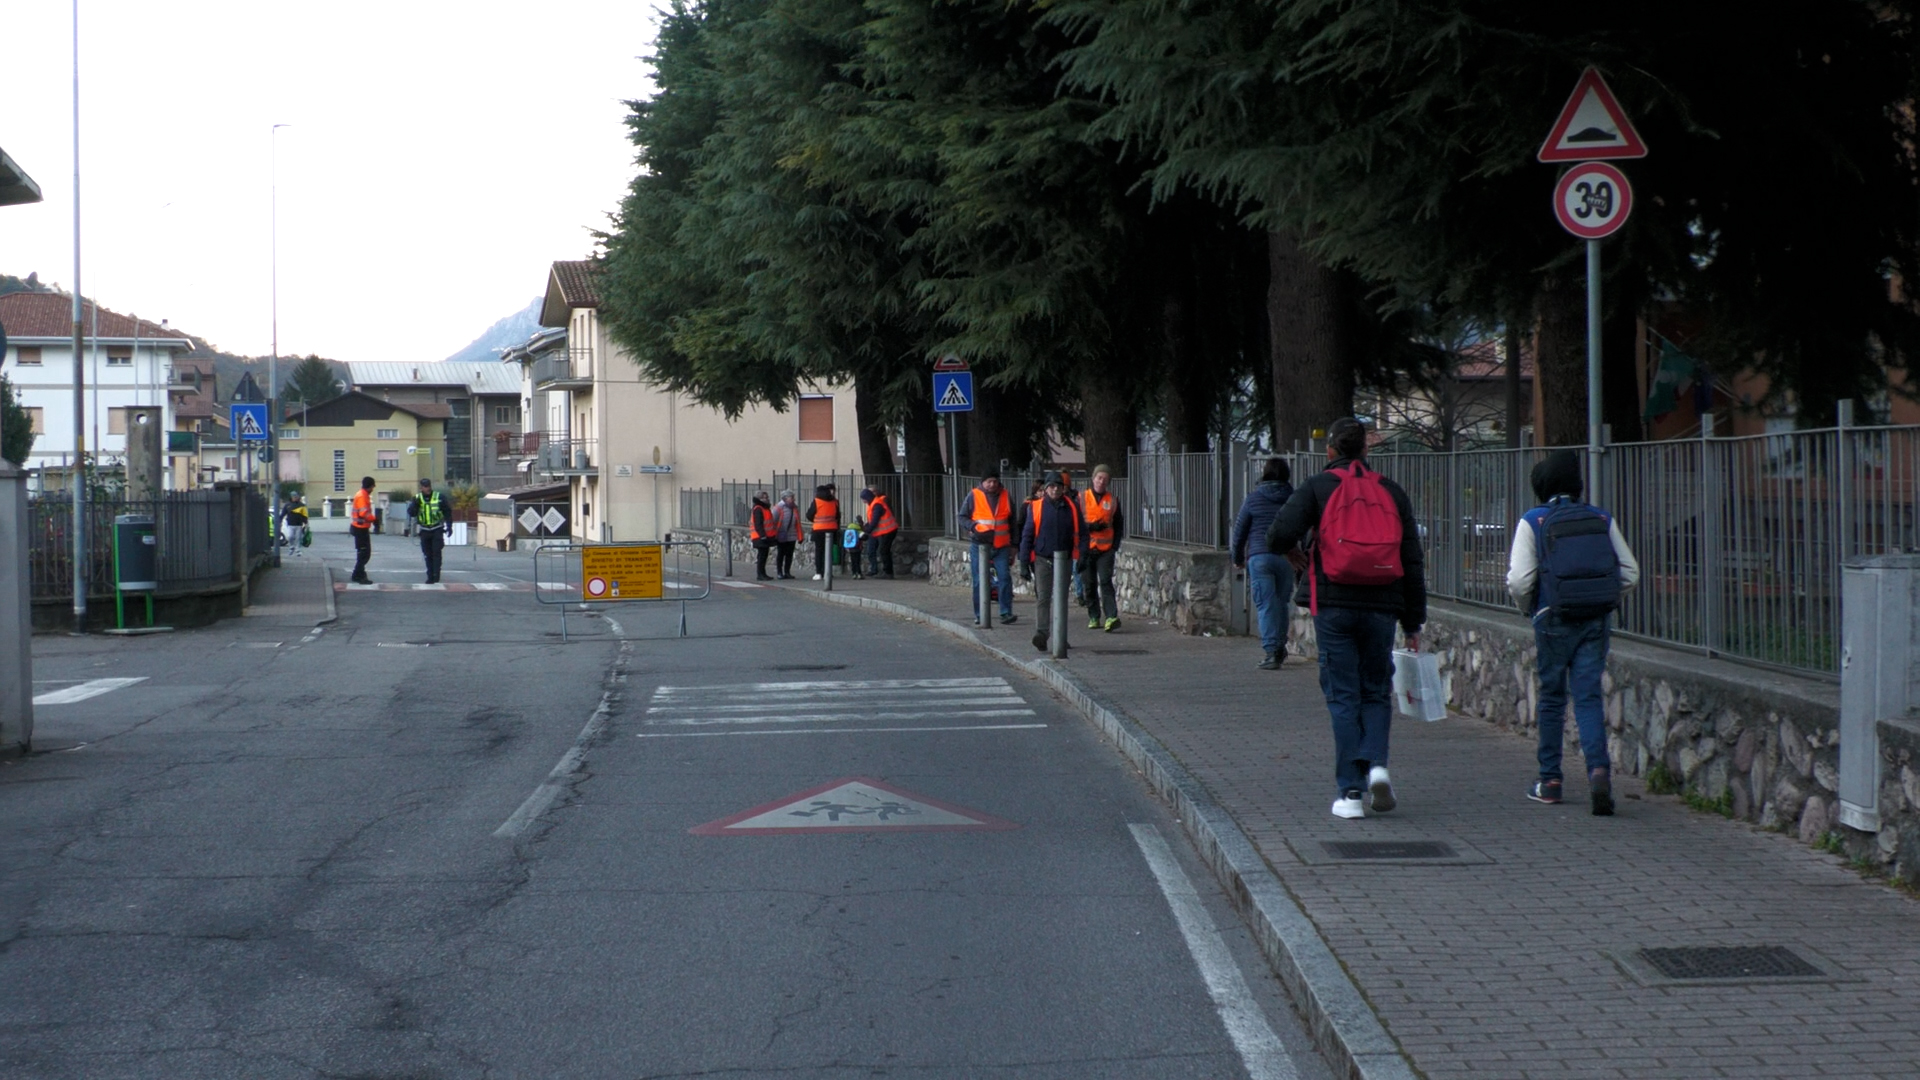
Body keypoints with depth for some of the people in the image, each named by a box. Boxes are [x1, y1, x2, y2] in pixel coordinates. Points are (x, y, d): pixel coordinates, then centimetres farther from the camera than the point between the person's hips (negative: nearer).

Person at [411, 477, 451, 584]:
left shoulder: (440, 497, -4)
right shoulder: (417, 498, 2)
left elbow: (447, 512, 3)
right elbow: (411, 512, -9)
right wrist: (415, 503, -27)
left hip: (437, 530, -3)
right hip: (424, 530, 3)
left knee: (436, 553, -11)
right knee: (428, 555, 6)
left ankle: (436, 576, -9)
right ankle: (430, 577, 12)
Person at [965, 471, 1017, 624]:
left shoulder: (1005, 496, 7)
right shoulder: (974, 496, -1)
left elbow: (1012, 521, 15)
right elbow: (962, 516, 4)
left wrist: (1013, 545, 14)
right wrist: (973, 527, -16)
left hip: (1002, 546, 1)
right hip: (980, 546, -1)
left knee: (1005, 578, -9)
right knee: (979, 581, 3)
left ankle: (1006, 613, -6)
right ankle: (979, 615, 10)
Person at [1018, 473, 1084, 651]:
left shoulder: (1072, 508, 4)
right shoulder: (1036, 508, 0)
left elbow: (1081, 534, 8)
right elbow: (1027, 536, 2)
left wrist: (1082, 556, -3)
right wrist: (1024, 563, -1)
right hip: (1042, 560, -2)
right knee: (1043, 598, -8)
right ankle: (1041, 634, -15)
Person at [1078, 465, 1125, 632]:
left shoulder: (1113, 500, 9)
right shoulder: (1081, 498, 5)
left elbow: (1118, 525, 14)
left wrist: (1115, 546, 3)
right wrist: (1091, 526, -16)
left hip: (1106, 549, -1)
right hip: (1086, 548, 1)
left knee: (1105, 581, -13)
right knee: (1089, 584, 4)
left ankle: (1112, 617, -21)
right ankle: (1094, 618, 14)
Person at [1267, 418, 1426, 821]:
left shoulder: (1318, 488, 1)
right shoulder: (1391, 492, 10)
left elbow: (1279, 537, -12)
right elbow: (1412, 562, 10)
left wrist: (1293, 550, 14)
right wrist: (1413, 623, 14)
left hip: (1334, 606, -2)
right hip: (1381, 607, 2)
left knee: (1343, 697, 3)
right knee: (1376, 693, 15)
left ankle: (1351, 791, -1)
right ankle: (1376, 764, -8)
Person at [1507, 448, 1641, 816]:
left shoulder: (1532, 522, -4)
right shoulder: (1602, 519, 5)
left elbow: (1520, 580, -9)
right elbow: (1630, 572, 5)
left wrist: (1528, 607, 11)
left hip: (1555, 620, -2)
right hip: (1597, 621, 2)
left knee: (1552, 698, 11)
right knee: (1589, 696, 1)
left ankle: (1549, 781, 17)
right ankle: (1599, 768, -20)